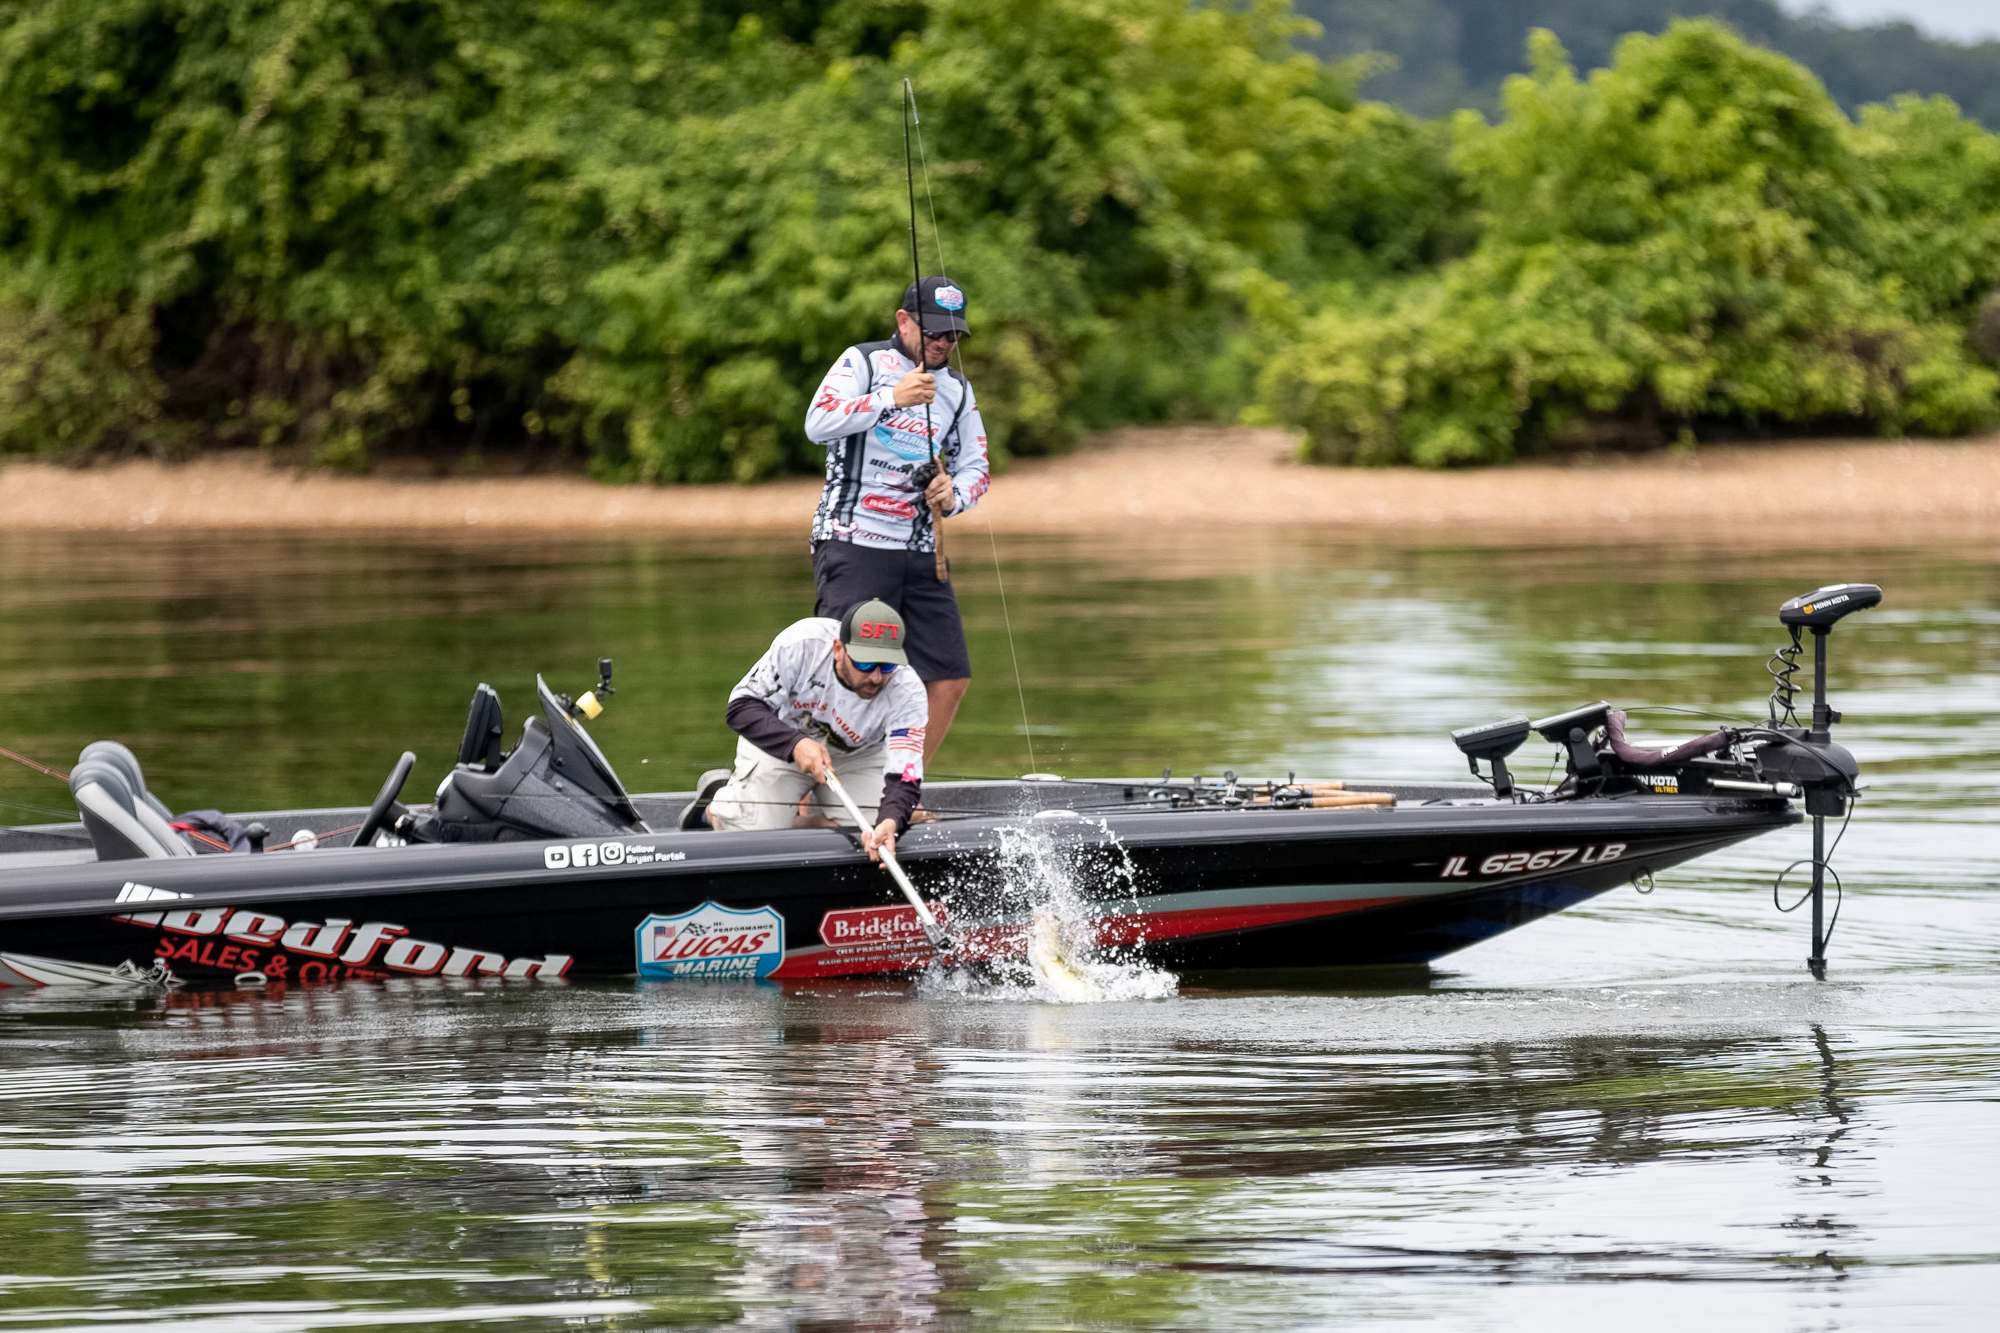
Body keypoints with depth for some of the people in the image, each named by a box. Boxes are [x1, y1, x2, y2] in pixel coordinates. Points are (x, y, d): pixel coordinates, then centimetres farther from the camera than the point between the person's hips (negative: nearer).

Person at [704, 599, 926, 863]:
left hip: (858, 757, 2)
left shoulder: (908, 692, -31)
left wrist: (889, 823, -59)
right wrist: (795, 744, -46)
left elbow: (904, 778, -36)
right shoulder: (803, 642, -34)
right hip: (777, 741, -2)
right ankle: (719, 796, 20)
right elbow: (742, 706, -29)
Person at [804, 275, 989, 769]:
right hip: (853, 543, -6)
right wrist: (891, 398, -23)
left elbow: (976, 466, 19)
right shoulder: (863, 362, -1)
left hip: (920, 554, 6)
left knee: (949, 678, 2)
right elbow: (818, 425, -14)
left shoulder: (957, 390, 16)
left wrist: (954, 495, -4)